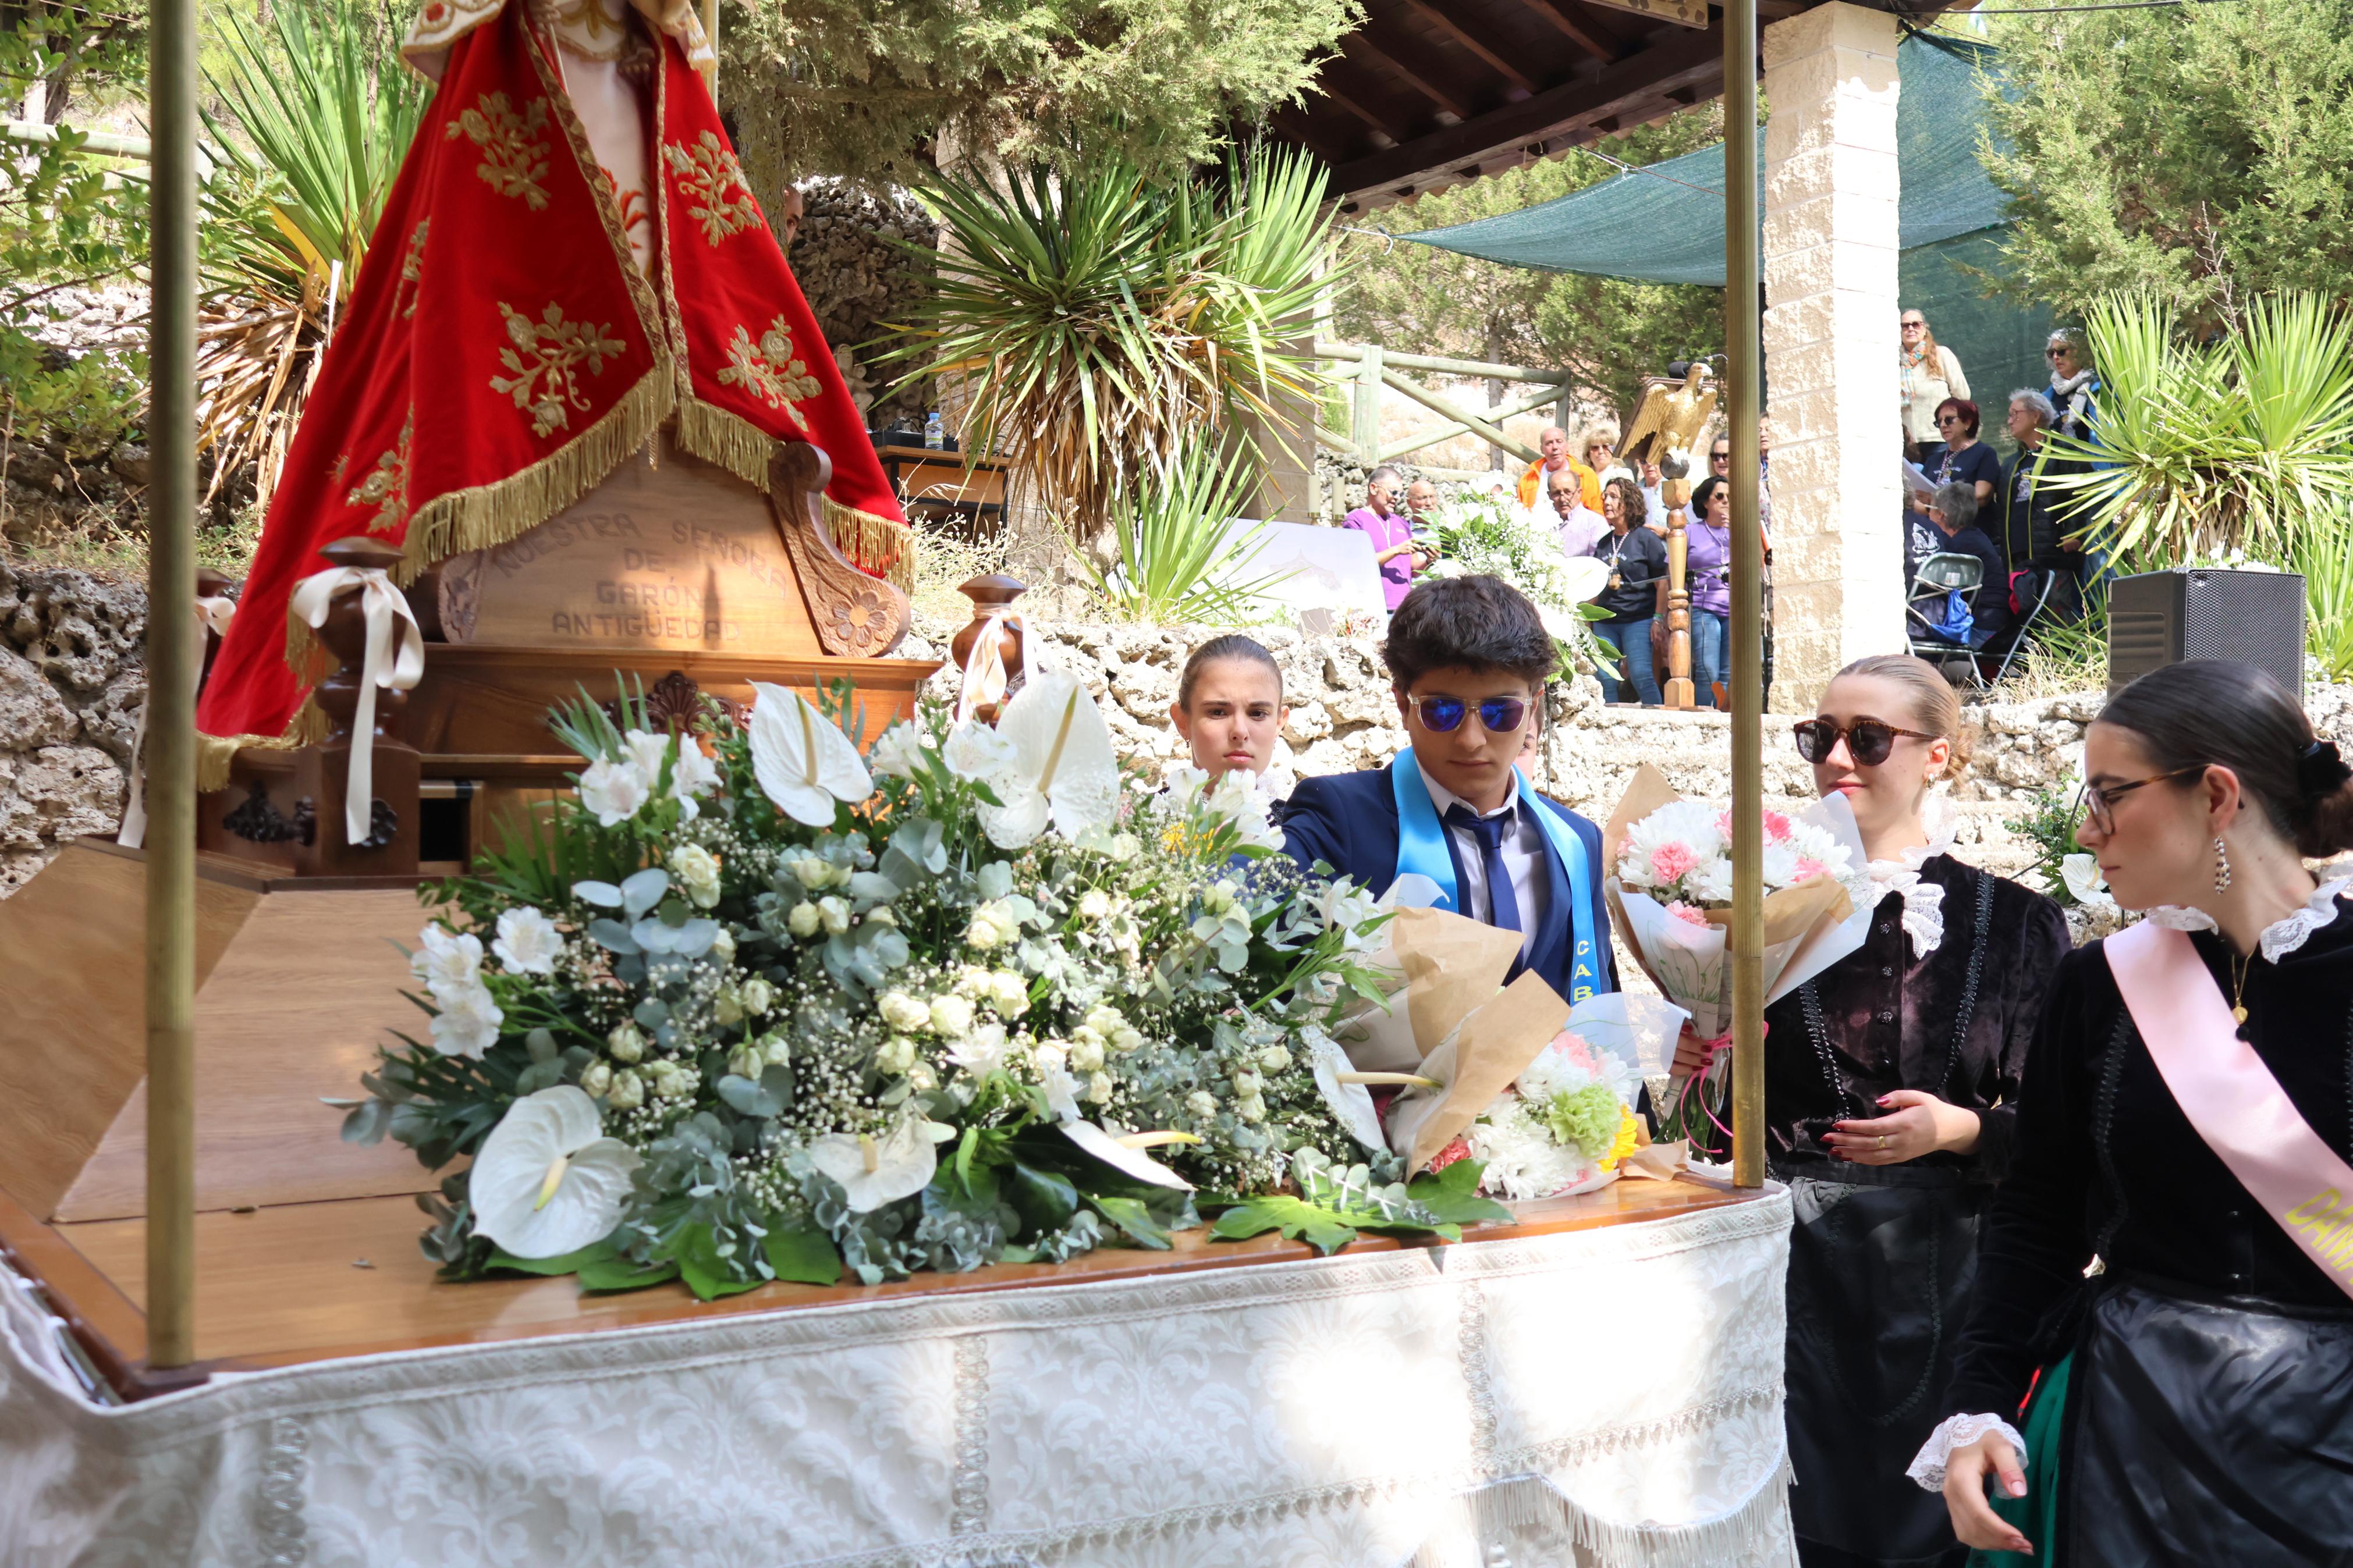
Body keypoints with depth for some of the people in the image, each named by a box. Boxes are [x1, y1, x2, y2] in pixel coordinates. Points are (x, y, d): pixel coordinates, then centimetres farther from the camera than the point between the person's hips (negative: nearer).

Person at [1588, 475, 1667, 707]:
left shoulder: (1646, 538, -1)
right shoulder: (1603, 543, 16)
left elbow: (1662, 583, -4)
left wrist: (1659, 618, -12)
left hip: (1638, 620, -6)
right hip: (1605, 621, 6)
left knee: (1640, 676, -15)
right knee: (1606, 679, 1)